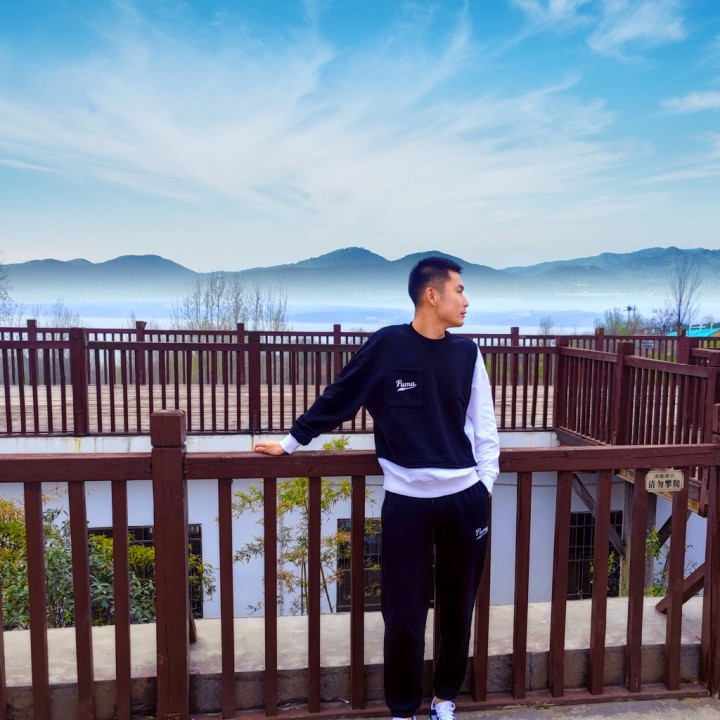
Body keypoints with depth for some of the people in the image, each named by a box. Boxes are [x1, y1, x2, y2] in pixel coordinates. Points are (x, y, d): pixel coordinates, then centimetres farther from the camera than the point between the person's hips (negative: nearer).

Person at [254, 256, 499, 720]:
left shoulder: (467, 352, 4)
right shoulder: (388, 345, -8)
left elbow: (483, 424, 9)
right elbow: (337, 400, -1)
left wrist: (487, 480, 3)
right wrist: (291, 442, 3)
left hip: (465, 498, 4)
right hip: (406, 500, -3)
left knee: (458, 608, 16)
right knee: (404, 614, 6)